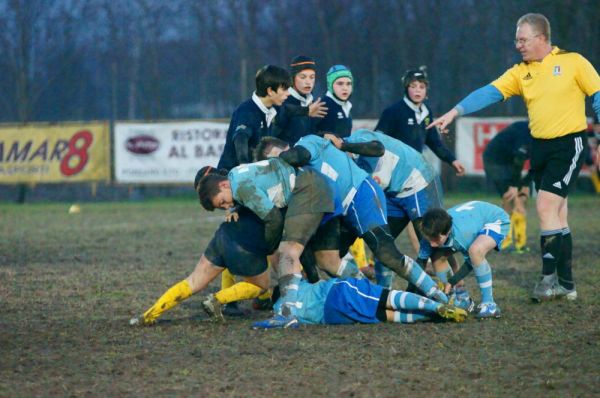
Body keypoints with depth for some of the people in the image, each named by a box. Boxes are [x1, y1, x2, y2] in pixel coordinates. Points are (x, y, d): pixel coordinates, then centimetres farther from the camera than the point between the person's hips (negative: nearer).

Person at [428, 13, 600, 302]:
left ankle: (549, 277, -10)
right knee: (556, 214, 8)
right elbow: (489, 93, -2)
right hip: (539, 148, 6)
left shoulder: (573, 62, -4)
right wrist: (455, 112, -13)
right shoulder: (520, 73, 7)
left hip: (568, 145, -6)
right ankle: (566, 284, 13)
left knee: (546, 206, -16)